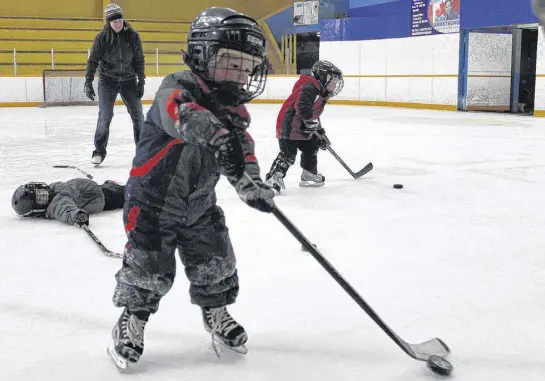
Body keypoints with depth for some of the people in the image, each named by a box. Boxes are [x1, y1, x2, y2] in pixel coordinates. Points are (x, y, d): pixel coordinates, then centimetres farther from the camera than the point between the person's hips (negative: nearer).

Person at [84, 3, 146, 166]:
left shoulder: (133, 36, -8)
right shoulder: (102, 38, -11)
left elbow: (139, 60, -1)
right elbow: (93, 61, -6)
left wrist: (141, 81, -3)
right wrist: (88, 82, -11)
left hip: (128, 80, 2)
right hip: (107, 80, -1)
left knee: (138, 114, 4)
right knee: (105, 116, -7)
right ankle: (99, 151, 4)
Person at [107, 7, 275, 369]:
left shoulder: (234, 109, -2)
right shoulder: (177, 87, -23)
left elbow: (243, 152, -6)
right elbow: (183, 113, -46)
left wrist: (253, 185, -27)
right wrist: (217, 136, -65)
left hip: (200, 203, 6)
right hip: (153, 199, -6)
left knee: (215, 263, 10)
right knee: (149, 268, 0)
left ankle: (217, 314, 34)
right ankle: (132, 321, 23)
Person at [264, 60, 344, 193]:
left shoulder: (321, 95, 18)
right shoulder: (309, 88, -17)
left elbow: (315, 116, 26)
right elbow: (302, 106, -33)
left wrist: (320, 133, 24)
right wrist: (310, 120, -30)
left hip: (302, 129, 11)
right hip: (289, 127, -11)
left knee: (311, 147, 18)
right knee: (288, 154, -16)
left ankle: (309, 176, 30)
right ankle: (272, 178, -15)